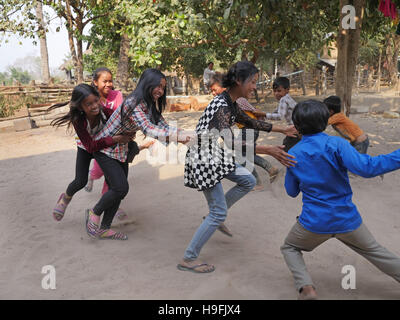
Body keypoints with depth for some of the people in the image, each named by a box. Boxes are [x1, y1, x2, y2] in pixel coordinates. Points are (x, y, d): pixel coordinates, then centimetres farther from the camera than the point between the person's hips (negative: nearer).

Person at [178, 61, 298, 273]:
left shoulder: (231, 103, 6)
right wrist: (268, 150, -41)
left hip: (216, 156, 9)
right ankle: (188, 259, 7)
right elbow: (230, 142, -36)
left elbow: (251, 122, 20)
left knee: (249, 181, 14)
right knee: (219, 212, -4)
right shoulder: (222, 106, -25)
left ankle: (214, 216, 24)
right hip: (203, 159, -9)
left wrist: (283, 130, 24)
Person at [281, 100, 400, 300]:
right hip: (347, 220, 0)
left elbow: (292, 191, 6)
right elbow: (365, 167, -28)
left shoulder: (293, 154, -4)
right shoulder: (336, 144, -13)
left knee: (289, 248, 23)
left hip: (314, 222, 0)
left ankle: (306, 287, 0)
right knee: (375, 252, 23)